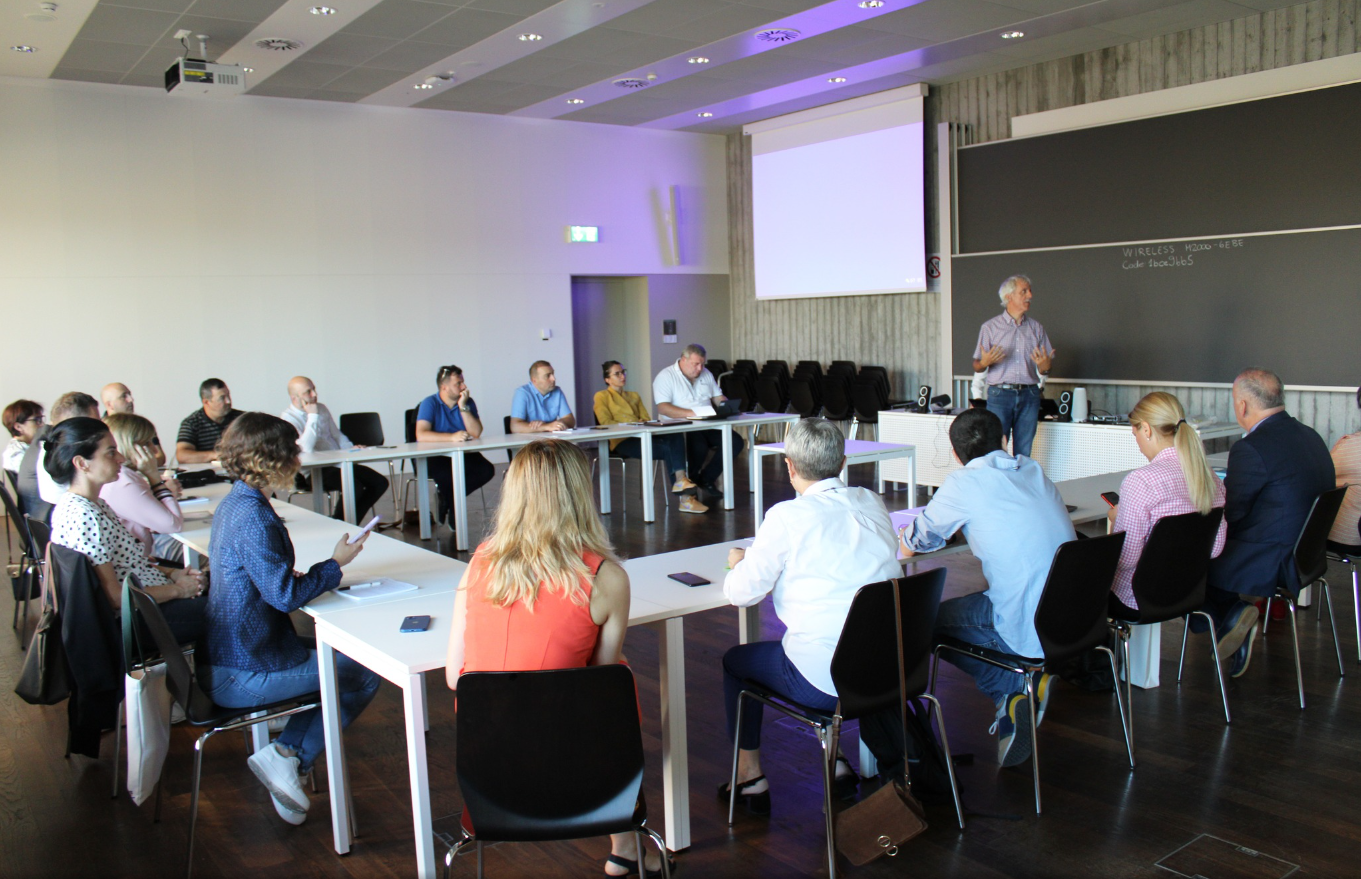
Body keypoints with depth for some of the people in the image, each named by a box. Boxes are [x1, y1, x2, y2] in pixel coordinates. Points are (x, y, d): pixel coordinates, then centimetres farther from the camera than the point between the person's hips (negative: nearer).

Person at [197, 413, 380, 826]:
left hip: (222, 661, 10)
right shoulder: (255, 520, -23)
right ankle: (288, 756, 1)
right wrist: (335, 564, -10)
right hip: (246, 675, -10)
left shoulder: (233, 503, 9)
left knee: (331, 660, 23)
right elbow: (285, 595, -23)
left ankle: (285, 755, 15)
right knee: (364, 674, 0)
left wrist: (305, 574, 5)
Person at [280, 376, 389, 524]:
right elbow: (306, 448, -22)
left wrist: (350, 448, 4)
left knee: (380, 483, -8)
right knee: (354, 486, -32)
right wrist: (313, 416, -18)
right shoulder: (289, 418, -8)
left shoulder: (321, 408, 15)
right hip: (315, 471, -8)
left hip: (338, 463, 8)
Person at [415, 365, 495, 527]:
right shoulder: (430, 404, -8)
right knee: (449, 475, -36)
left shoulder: (468, 402, 4)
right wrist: (451, 437, -34)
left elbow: (476, 433, -9)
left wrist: (463, 407, -16)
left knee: (486, 470, -22)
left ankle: (448, 500, -2)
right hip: (434, 456, -4)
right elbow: (421, 435, -23)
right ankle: (449, 502, 1)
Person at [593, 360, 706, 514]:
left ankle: (681, 481, -41)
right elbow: (606, 423, -2)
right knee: (667, 449, -30)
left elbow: (646, 419, 20)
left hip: (642, 436, 6)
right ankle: (685, 497, -32)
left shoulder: (634, 396, 31)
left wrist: (641, 424, -5)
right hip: (621, 441, -5)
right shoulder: (601, 396, 13)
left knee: (676, 439, -29)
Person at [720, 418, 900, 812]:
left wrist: (739, 562, 12)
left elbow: (742, 593, -9)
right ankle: (835, 761, 32)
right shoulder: (872, 503, 3)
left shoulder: (787, 517, -14)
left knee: (735, 661, 20)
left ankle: (750, 776, 28)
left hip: (826, 680, -6)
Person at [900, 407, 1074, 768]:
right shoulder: (1034, 471, 12)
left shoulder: (964, 482, -6)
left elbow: (912, 545, 6)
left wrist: (905, 536, 29)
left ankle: (1013, 686, 1)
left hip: (1033, 632, -7)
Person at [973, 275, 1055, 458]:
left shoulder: (1036, 328, 13)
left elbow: (1047, 362, 12)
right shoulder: (990, 327, 5)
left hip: (1029, 396, 3)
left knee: (1024, 453, 3)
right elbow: (977, 366, 4)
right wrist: (985, 362, -19)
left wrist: (1045, 367, -12)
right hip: (1000, 394, -2)